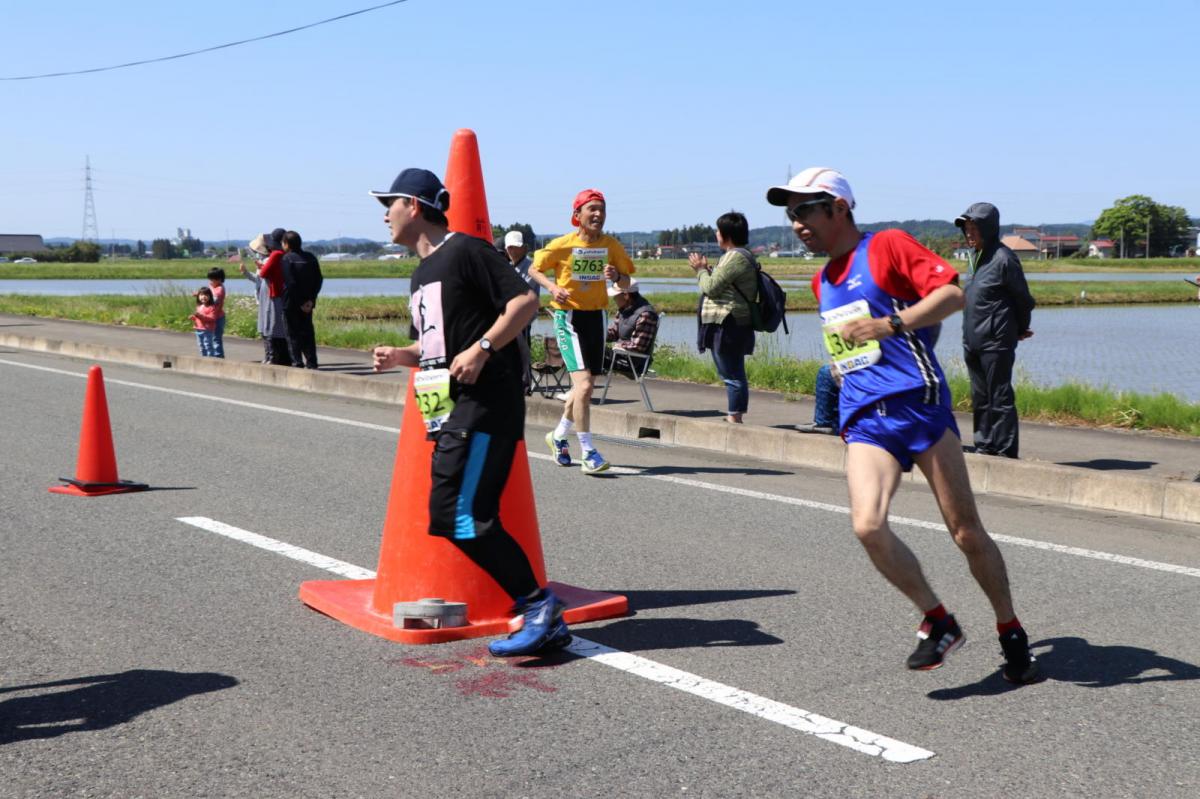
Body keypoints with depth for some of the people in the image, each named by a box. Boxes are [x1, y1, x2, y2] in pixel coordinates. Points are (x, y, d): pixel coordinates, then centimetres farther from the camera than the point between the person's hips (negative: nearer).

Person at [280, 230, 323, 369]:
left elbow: (290, 283, -18)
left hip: (291, 303, -5)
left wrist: (301, 303, -12)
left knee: (293, 333, 2)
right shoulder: (311, 257, 5)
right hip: (308, 302, 5)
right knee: (308, 333, 11)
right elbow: (319, 279, 2)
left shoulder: (286, 259, -12)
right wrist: (311, 299, -2)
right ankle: (311, 363, 8)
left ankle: (297, 363, -1)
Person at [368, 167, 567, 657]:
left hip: (485, 404, -10)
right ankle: (543, 620, 9)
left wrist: (482, 349, -23)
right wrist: (401, 356, 13)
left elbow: (526, 300, -15)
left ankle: (537, 605, -7)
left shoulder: (465, 251, -6)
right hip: (452, 413, 10)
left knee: (461, 515, -18)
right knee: (451, 517, 5)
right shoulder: (422, 273, 23)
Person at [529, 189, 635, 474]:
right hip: (568, 315, -5)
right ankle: (588, 453, -11)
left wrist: (616, 276, -15)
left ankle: (558, 435, 38)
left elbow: (626, 283, 8)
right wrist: (552, 287, -16)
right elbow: (535, 270, 3)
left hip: (596, 315, 5)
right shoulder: (562, 245, -9)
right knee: (584, 384, -17)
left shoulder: (611, 245, 2)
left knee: (585, 387, 15)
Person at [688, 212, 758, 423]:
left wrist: (701, 270, 1)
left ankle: (734, 418, -8)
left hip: (727, 325, -11)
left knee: (732, 375, -9)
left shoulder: (735, 257, -15)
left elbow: (711, 288, -16)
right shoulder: (743, 255, 19)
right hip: (735, 324, 11)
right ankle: (733, 417, 19)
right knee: (734, 374, 13)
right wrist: (706, 269, 16)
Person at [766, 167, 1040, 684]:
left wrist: (888, 324, -21)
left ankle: (1012, 635, 19)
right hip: (863, 418, 5)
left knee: (965, 530, 0)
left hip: (918, 403, -5)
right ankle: (936, 621, 0)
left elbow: (952, 293, -11)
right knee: (867, 525, -19)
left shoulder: (887, 246, 0)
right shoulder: (822, 281, 21)